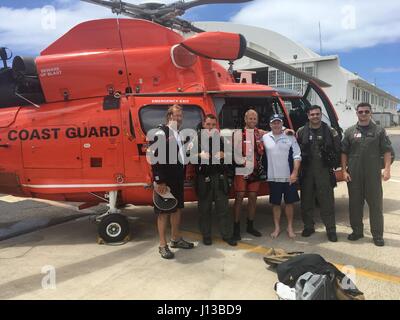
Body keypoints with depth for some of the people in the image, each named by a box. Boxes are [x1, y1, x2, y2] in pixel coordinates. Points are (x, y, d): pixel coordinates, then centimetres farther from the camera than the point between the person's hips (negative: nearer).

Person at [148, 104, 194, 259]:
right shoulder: (161, 133, -12)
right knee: (164, 211, 1)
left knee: (177, 208, 16)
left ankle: (176, 239, 30)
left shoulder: (178, 134, 14)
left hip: (177, 179, 9)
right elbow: (154, 158, -19)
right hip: (165, 180, -8)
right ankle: (163, 245, 12)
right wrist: (159, 181, -23)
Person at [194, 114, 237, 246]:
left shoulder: (220, 138, 10)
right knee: (205, 208, 6)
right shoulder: (196, 138, 1)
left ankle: (227, 235, 17)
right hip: (204, 177, -2)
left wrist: (224, 154, -4)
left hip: (220, 177, 2)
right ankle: (206, 235, 20)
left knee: (223, 207, 6)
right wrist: (199, 155, -18)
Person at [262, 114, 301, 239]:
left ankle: (290, 227, 23)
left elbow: (297, 156, -3)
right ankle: (277, 228, 22)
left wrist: (294, 173, -11)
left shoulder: (290, 137, 0)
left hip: (289, 177, -1)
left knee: (289, 202, 8)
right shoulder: (265, 138, 3)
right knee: (275, 204, 9)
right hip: (273, 178, 1)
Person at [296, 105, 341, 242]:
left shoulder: (330, 131, 4)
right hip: (306, 172, 2)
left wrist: (334, 165, -1)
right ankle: (308, 227, 23)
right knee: (306, 201, 9)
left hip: (324, 171, -1)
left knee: (327, 201, 1)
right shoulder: (301, 131, 6)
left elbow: (338, 150, 5)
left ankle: (331, 230, 11)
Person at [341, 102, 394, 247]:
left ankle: (377, 235, 14)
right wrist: (344, 171, -1)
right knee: (355, 203, 9)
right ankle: (357, 231, 23)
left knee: (375, 204, 3)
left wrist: (387, 169, -10)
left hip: (373, 174, -1)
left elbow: (387, 151, 1)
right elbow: (344, 153, 7)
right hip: (354, 175, 2)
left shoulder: (379, 130, 4)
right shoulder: (350, 131, 7)